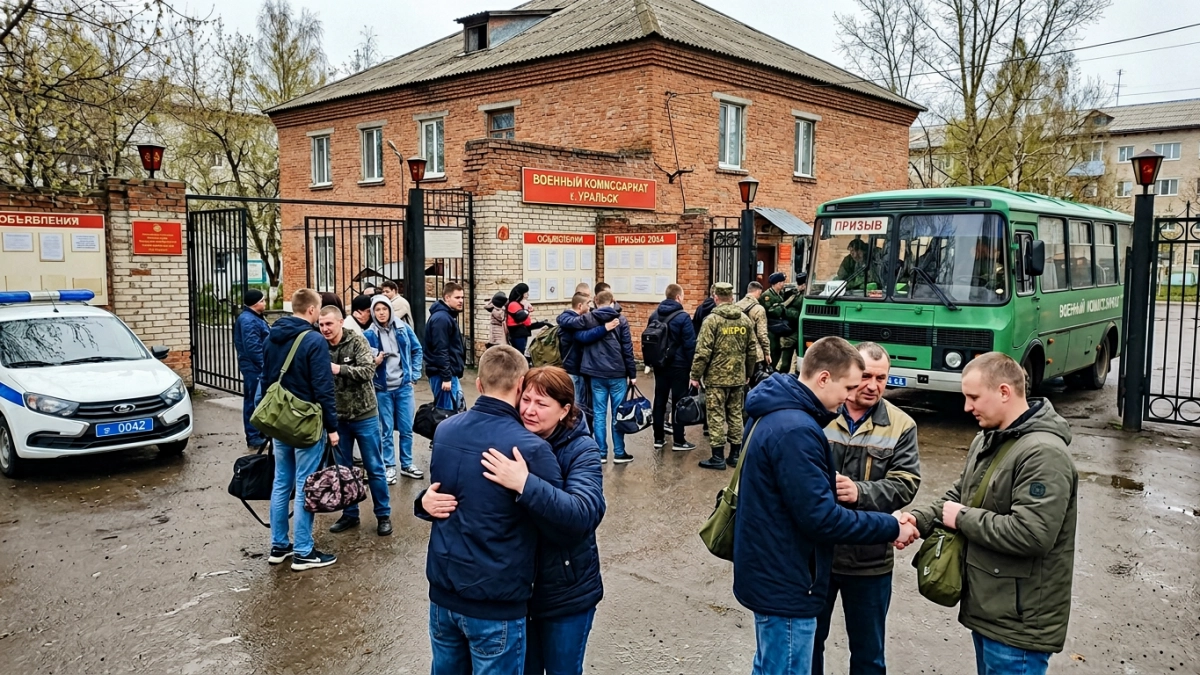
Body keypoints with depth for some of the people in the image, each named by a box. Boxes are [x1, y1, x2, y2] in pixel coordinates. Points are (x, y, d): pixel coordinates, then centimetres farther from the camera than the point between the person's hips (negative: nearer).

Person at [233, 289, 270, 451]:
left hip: (258, 367, 11)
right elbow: (252, 347, -25)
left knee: (259, 400, 16)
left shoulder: (255, 317, 15)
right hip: (254, 367, -11)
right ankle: (253, 438, 0)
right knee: (253, 401, -5)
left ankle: (260, 432, 26)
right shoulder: (248, 320, -18)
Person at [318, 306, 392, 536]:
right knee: (343, 468, 13)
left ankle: (383, 515, 17)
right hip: (337, 418, 3)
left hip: (364, 415, -3)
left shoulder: (357, 342, -10)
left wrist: (340, 369, -30)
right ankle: (350, 513, 27)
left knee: (374, 468, 5)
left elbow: (368, 371, -21)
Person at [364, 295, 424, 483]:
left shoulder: (402, 328, -1)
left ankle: (407, 465, 22)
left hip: (404, 386, 2)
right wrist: (374, 362, -21)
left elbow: (417, 350, 9)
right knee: (386, 430, 6)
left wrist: (414, 374, 4)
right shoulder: (369, 334, -6)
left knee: (406, 428, 8)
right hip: (382, 388, -1)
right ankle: (389, 466, 18)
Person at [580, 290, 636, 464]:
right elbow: (627, 349, -4)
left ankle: (601, 453, 9)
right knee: (618, 414, 6)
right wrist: (632, 373, 2)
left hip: (596, 374, 1)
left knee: (599, 414, 7)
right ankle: (619, 453, 10)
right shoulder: (621, 320, -3)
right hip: (617, 373, -1)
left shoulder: (588, 319, 2)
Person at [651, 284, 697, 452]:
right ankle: (678, 441, 4)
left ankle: (659, 438, 15)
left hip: (660, 365, 6)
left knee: (659, 401, 10)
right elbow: (690, 344, -15)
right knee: (679, 402, 0)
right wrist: (692, 366, -6)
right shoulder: (683, 317, -14)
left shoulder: (655, 315, 5)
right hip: (678, 366, -6)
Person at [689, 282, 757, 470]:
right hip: (738, 377, 5)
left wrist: (696, 375, -7)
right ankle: (735, 454, 20)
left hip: (716, 377, -5)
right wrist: (748, 373, 21)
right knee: (736, 415, 13)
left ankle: (718, 457, 4)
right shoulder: (745, 320, 5)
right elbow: (752, 351, 9)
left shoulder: (712, 319, -11)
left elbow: (703, 351, -15)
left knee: (717, 416, 1)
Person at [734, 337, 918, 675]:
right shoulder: (795, 430, -27)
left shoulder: (773, 413, 6)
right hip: (785, 581, -10)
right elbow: (820, 517, -26)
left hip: (770, 572, 10)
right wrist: (890, 528, -15)